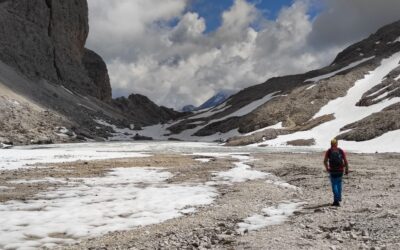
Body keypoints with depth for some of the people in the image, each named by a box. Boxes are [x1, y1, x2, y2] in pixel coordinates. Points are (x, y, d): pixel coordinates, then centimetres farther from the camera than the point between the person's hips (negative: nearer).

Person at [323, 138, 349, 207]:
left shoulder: (328, 151, 0)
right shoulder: (341, 151, 2)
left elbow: (325, 161, -5)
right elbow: (345, 161, -3)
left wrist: (327, 168, 11)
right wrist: (347, 170, 5)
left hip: (332, 170, -2)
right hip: (340, 170, 2)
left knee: (334, 185, 4)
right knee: (339, 183, 20)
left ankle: (336, 200, -10)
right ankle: (338, 198, 22)